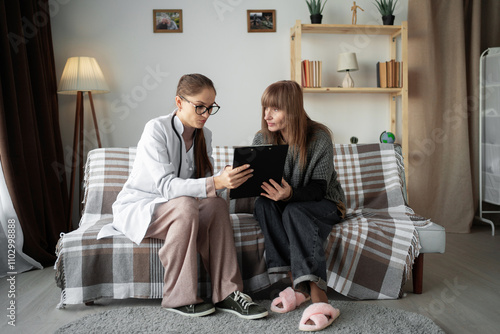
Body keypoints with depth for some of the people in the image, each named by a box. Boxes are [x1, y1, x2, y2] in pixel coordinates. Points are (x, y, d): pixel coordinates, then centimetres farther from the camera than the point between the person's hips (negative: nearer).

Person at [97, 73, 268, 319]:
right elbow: (165, 185, -30)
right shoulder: (156, 129, -19)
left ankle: (226, 293, -22)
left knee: (217, 204, -25)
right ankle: (179, 299, -24)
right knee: (185, 206, -36)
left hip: (172, 207, 6)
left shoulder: (204, 135, 2)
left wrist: (227, 178, -23)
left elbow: (205, 181, 0)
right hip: (137, 207, -5)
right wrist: (215, 183, -43)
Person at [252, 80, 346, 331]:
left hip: (321, 203, -3)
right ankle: (297, 284, -32)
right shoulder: (262, 139, -5)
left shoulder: (319, 138, -16)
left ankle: (317, 295, -42)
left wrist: (290, 194, -41)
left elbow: (318, 188, -20)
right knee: (263, 204, -31)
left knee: (295, 212, -36)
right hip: (283, 204, 4)